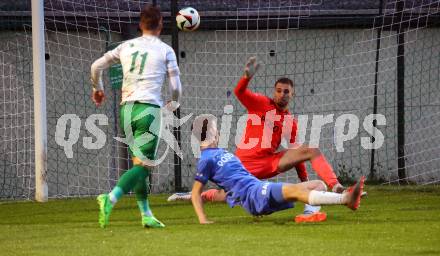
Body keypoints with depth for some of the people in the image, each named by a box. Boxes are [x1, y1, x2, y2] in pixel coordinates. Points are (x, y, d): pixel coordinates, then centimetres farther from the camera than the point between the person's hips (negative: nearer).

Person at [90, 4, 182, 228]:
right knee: (142, 166, -9)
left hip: (127, 109, 5)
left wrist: (97, 88, 37)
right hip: (149, 108, -5)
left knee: (140, 163, 15)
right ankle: (111, 199, -31)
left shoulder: (127, 46, 13)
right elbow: (176, 87, 3)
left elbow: (96, 66, 18)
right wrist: (174, 103, 25)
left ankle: (146, 214, 13)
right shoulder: (165, 50, 3)